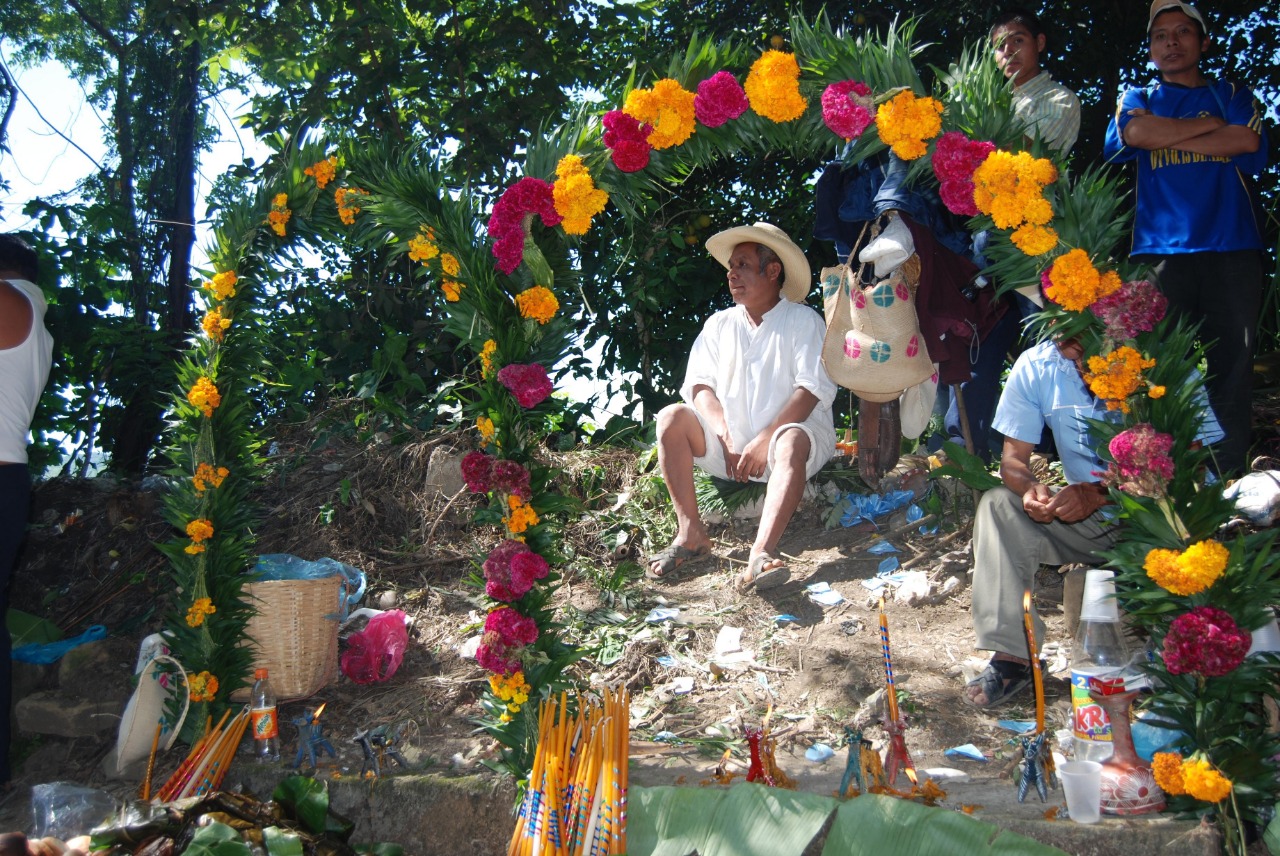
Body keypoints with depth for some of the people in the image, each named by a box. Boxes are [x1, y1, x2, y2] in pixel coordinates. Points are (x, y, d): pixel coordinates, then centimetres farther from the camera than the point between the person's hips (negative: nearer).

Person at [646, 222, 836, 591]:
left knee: (791, 441, -37)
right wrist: (726, 435, -16)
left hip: (790, 431, -4)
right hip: (730, 446, 4)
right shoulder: (719, 325, 15)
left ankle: (761, 554, -54)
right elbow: (699, 384, 3)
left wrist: (765, 440, -21)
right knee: (671, 418, -19)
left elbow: (814, 389, -11)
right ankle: (690, 533, -23)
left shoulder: (804, 320, 2)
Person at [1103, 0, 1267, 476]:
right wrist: (1209, 124, 3)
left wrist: (1166, 136, -1)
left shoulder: (1232, 95, 20)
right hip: (1160, 251, 0)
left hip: (1232, 249, 1)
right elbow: (1135, 132, -5)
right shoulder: (1139, 99, 19)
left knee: (1232, 363, -4)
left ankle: (1228, 477, 0)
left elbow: (1248, 139, -3)